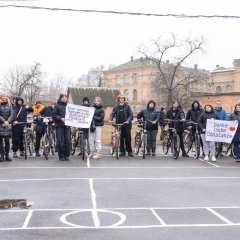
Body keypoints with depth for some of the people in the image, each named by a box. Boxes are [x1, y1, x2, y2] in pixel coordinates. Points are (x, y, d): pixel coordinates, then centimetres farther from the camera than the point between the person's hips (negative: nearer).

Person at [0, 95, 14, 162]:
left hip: (7, 125, 1)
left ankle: (7, 155, 3)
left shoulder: (9, 105, 11)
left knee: (7, 140, -4)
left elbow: (12, 114, 2)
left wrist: (8, 121, -10)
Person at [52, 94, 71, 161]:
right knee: (60, 141, -2)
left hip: (67, 126, 3)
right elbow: (54, 115, -4)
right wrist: (61, 118, -15)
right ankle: (61, 156, 9)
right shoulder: (57, 106, 2)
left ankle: (67, 155, 10)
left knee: (68, 141, -1)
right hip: (59, 126, -3)